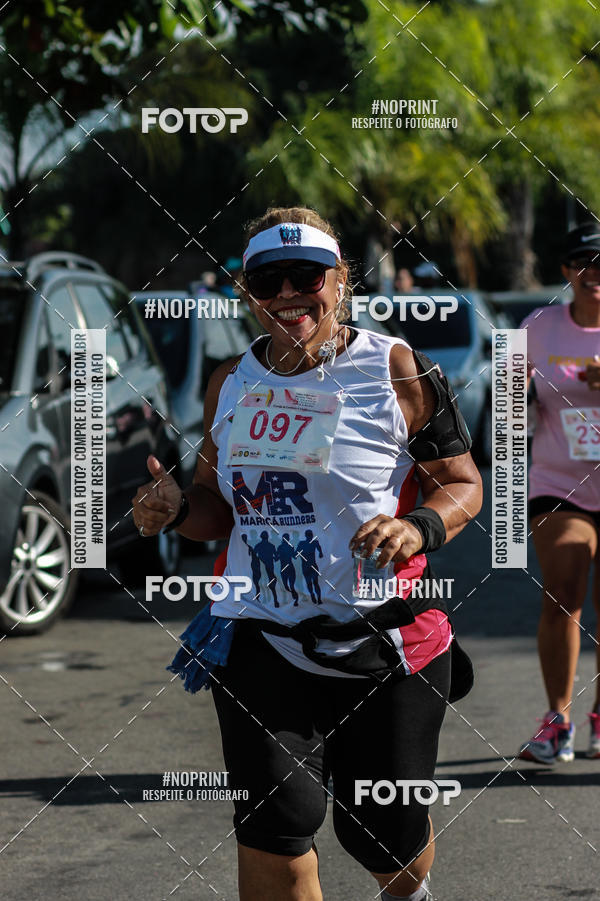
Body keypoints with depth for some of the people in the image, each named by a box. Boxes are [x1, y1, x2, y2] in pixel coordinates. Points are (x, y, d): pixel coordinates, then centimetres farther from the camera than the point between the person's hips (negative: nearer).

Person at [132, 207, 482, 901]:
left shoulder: (395, 369, -5)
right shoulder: (232, 382, 8)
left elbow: (462, 485, 0)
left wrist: (419, 528, -21)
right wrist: (176, 509, -4)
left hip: (385, 649, -2)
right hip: (260, 634, 3)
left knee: (384, 838, 9)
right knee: (273, 835, -12)